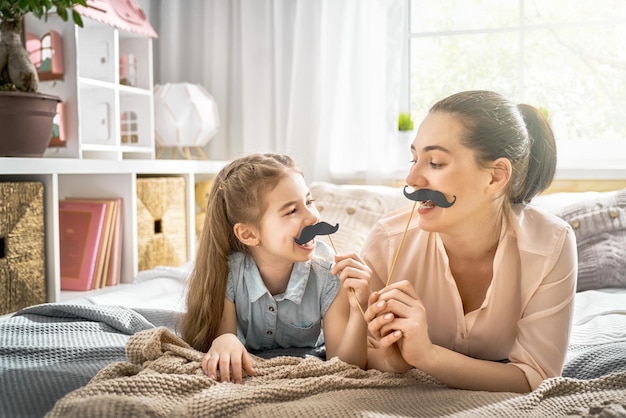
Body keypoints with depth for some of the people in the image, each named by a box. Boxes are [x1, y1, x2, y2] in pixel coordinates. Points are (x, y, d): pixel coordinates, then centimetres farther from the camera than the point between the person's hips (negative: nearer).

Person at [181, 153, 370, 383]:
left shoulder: (329, 275, -24)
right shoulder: (226, 272, -25)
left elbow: (345, 366, -22)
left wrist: (359, 310, -39)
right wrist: (224, 341, -41)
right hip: (247, 372, 0)